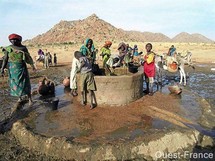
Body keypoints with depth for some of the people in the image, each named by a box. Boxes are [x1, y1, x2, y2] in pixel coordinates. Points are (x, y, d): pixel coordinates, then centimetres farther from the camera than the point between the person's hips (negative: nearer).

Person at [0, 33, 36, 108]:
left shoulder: (23, 48, -2)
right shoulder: (8, 49, -1)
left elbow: (28, 58, 5)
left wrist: (32, 65, 4)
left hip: (22, 68, -1)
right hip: (12, 69, 2)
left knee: (25, 84, -3)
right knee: (15, 84, 10)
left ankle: (30, 99, 3)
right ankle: (19, 98, 27)